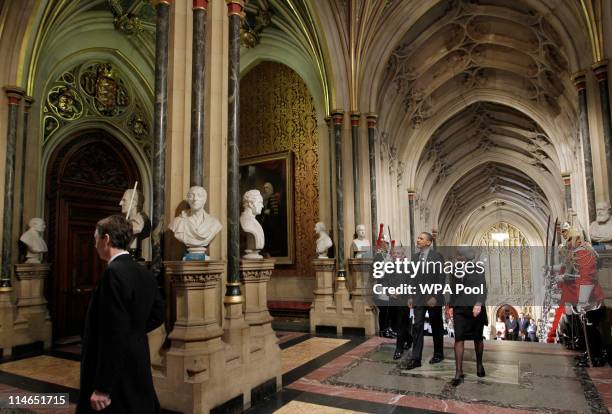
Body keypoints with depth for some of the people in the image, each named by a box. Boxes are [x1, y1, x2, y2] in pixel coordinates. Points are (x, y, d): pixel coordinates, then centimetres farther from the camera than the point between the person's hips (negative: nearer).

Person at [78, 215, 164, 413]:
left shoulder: (114, 272, -20)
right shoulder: (145, 273, 4)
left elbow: (114, 334, -23)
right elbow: (157, 315, 14)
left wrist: (102, 387, -19)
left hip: (116, 378, -8)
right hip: (138, 371, 8)